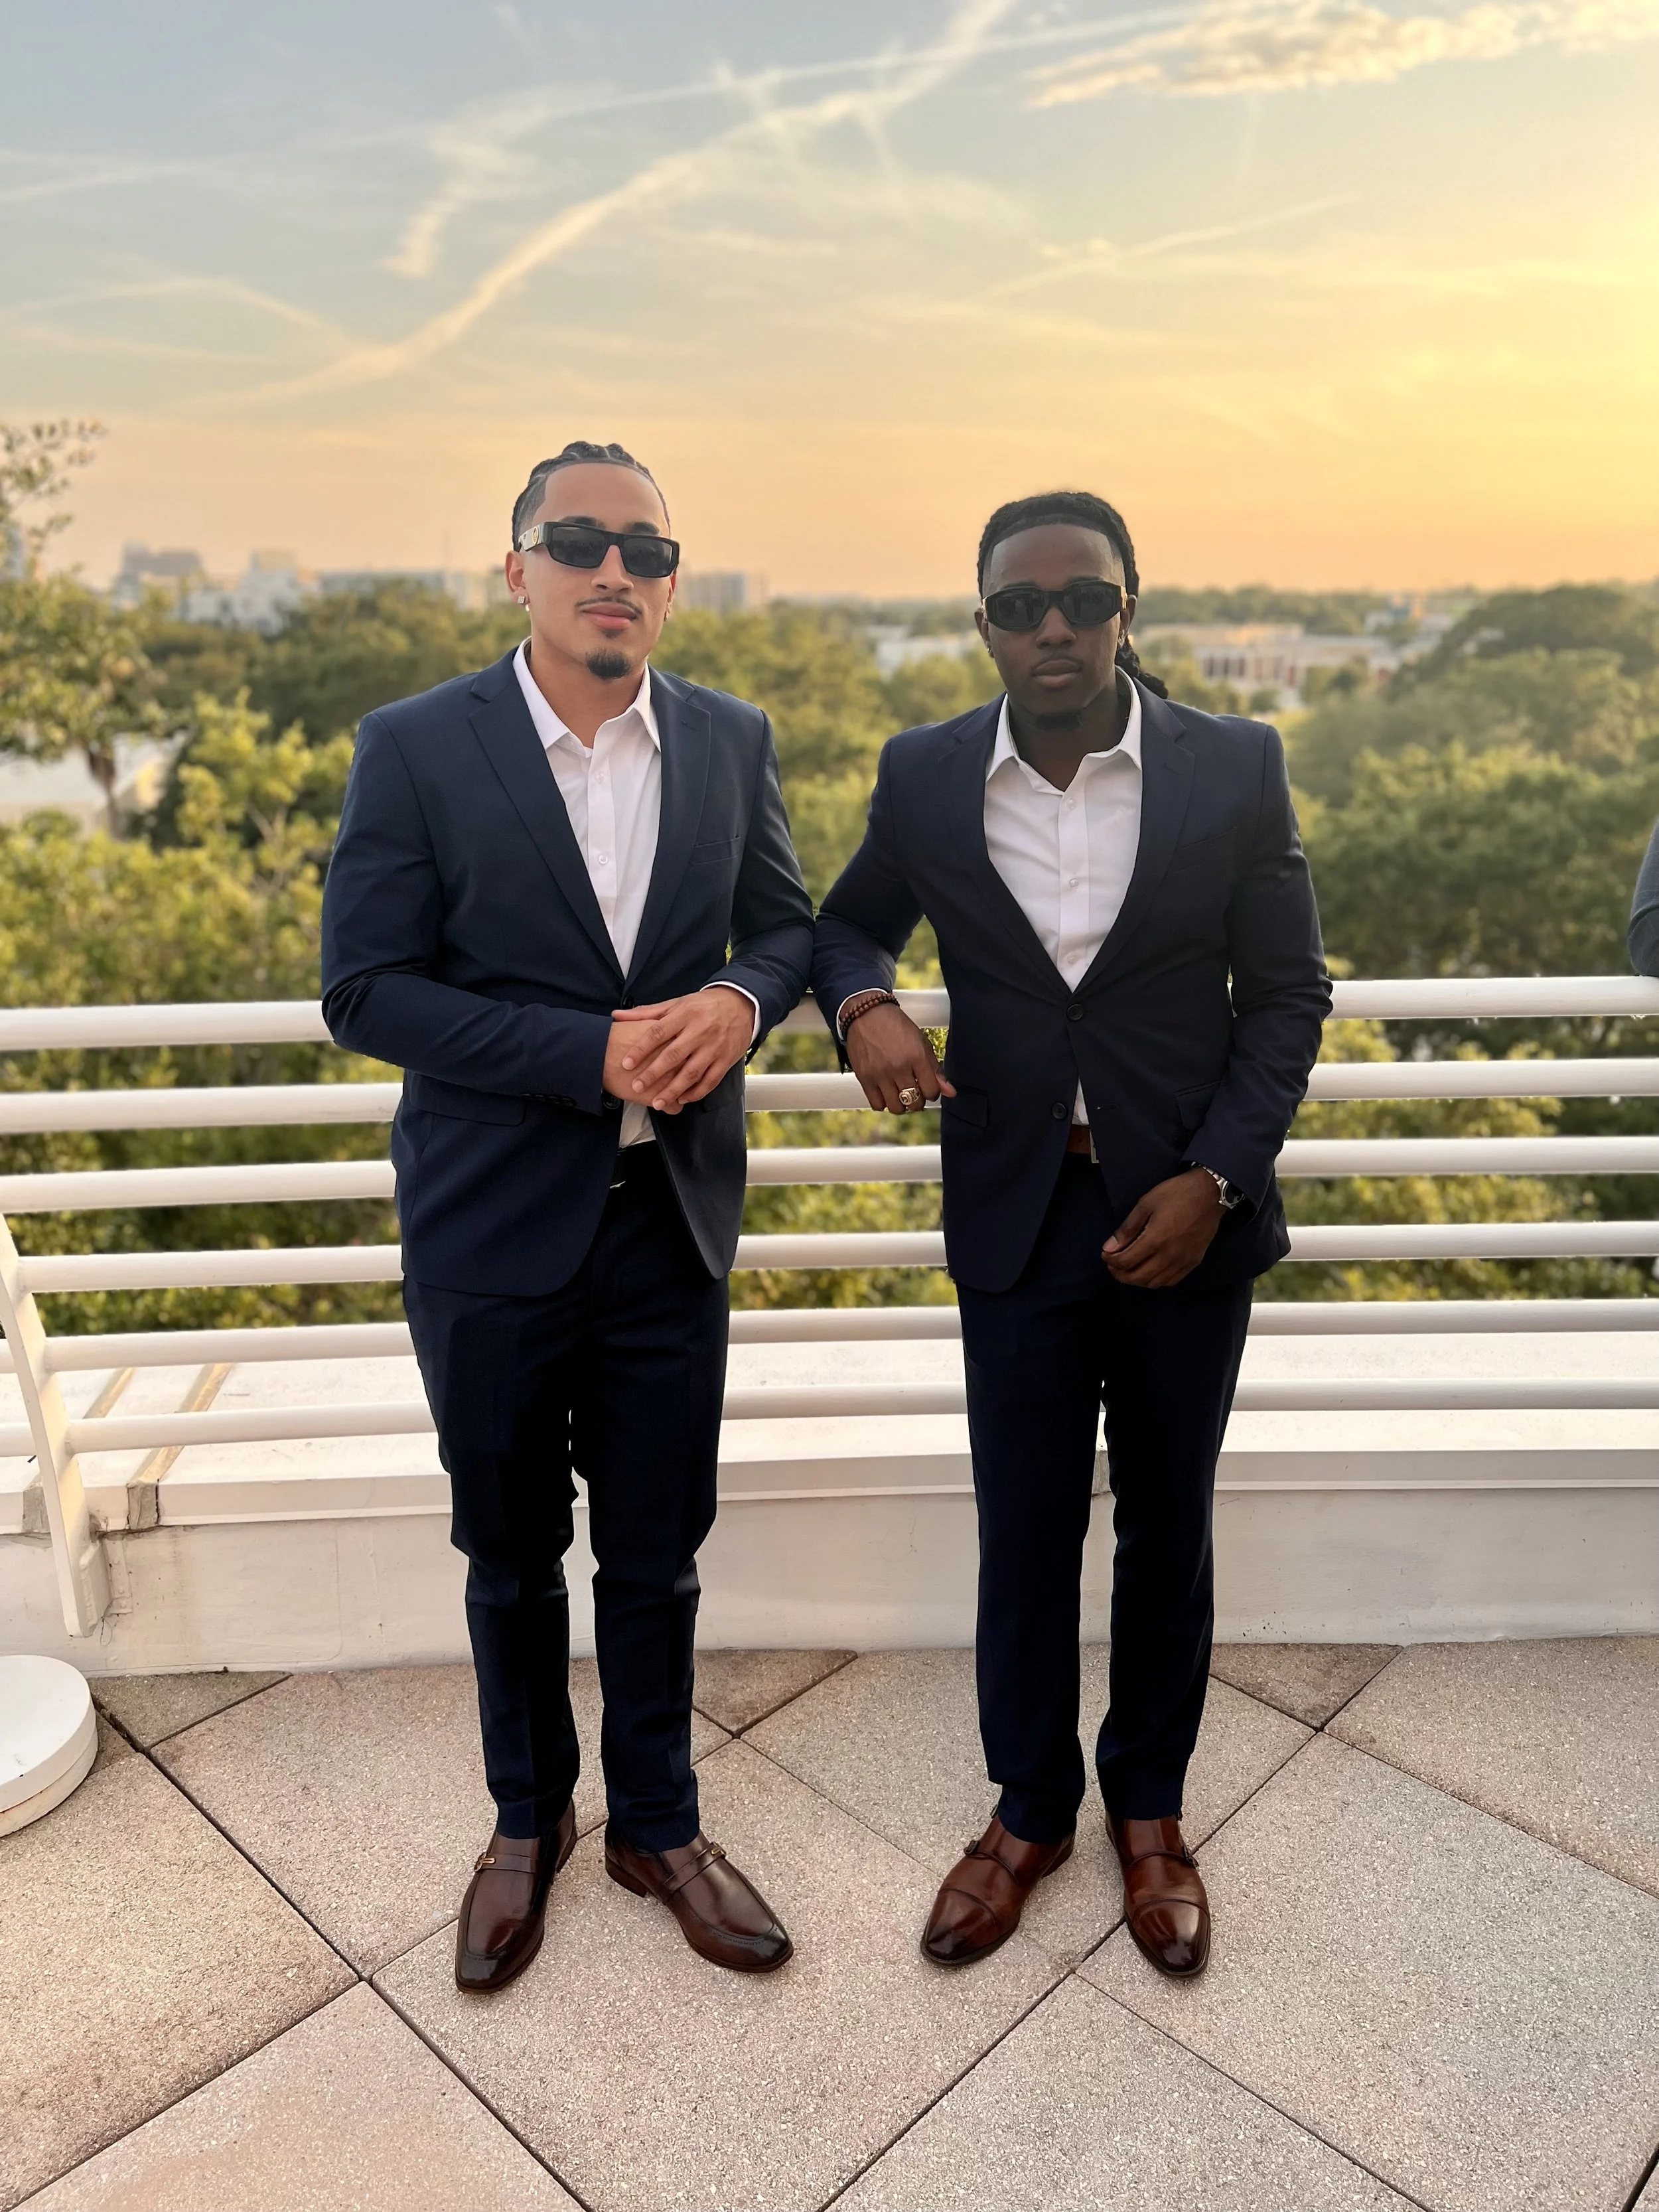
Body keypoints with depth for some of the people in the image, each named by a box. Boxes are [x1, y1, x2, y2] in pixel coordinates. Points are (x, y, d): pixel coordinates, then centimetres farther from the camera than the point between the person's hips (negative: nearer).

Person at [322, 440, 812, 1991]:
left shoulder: (731, 742, 2)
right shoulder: (415, 747, -8)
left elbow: (785, 923, 11)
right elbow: (364, 993, -11)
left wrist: (738, 1002, -13)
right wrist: (593, 1051, -22)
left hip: (669, 1221, 2)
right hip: (490, 1228, -2)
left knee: (656, 1557, 15)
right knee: (511, 1558, 17)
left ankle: (656, 1824, 40)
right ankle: (526, 1820, 43)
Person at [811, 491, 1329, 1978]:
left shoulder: (1235, 769, -7)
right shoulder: (924, 777, -3)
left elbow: (1287, 996, -2)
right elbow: (851, 920, 13)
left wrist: (1213, 1180, -13)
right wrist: (862, 1001, -10)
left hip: (1189, 1211, 0)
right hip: (1016, 1215, 1)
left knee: (1167, 1524, 15)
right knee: (1024, 1526, 11)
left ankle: (1150, 1807, 39)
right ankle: (1031, 1809, 36)